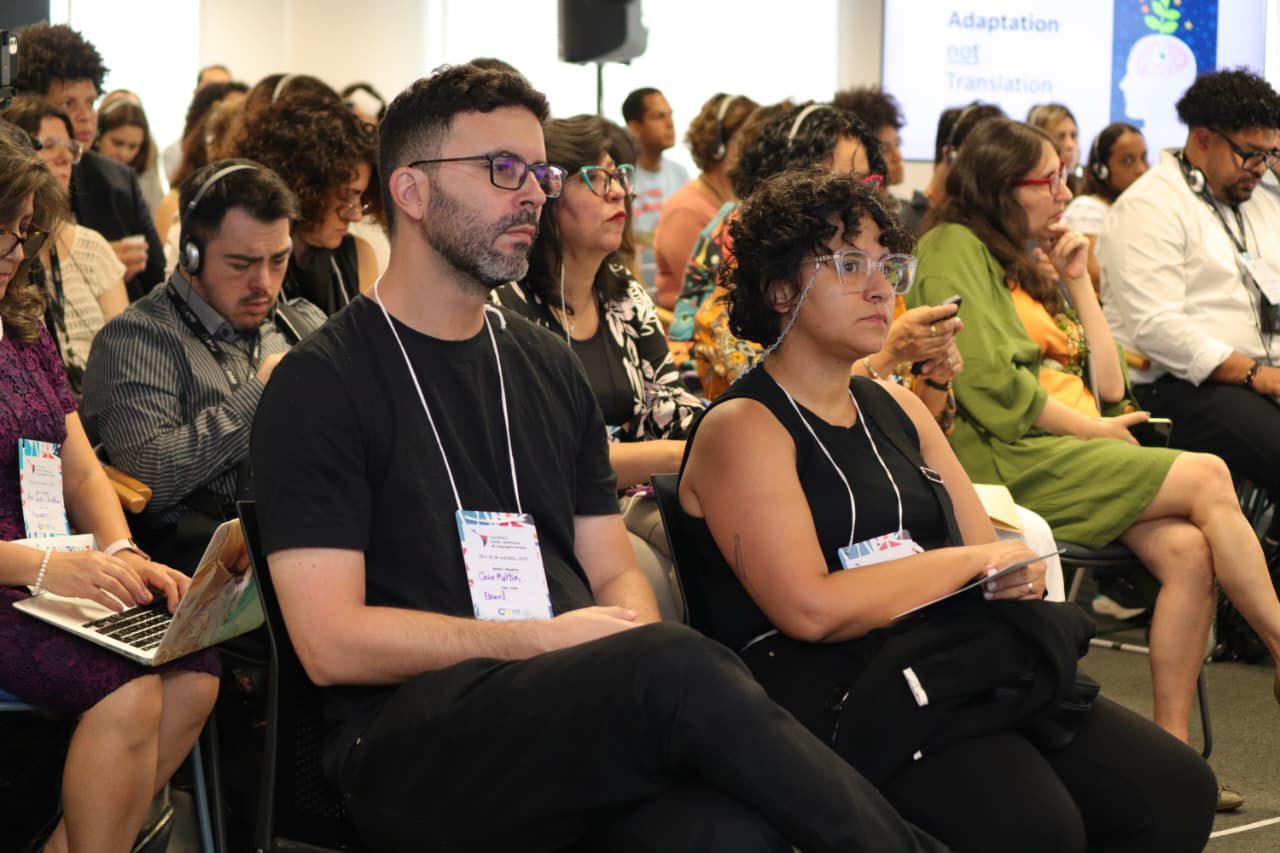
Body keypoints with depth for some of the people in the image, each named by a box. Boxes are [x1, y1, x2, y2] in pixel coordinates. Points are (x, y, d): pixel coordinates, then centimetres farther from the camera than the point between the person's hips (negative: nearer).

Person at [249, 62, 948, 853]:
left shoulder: (549, 366, 20)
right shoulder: (321, 384, 0)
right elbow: (332, 641, -7)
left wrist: (635, 656, -5)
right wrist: (543, 642, -8)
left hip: (572, 720, 5)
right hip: (410, 743, -4)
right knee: (683, 668, -32)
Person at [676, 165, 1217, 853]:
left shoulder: (898, 410, 21)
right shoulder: (742, 428, -3)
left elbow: (999, 558, 20)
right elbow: (810, 608, -16)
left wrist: (1018, 575, -6)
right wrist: (970, 562, -6)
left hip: (957, 664, 8)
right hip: (834, 694, -7)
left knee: (1177, 789, -12)